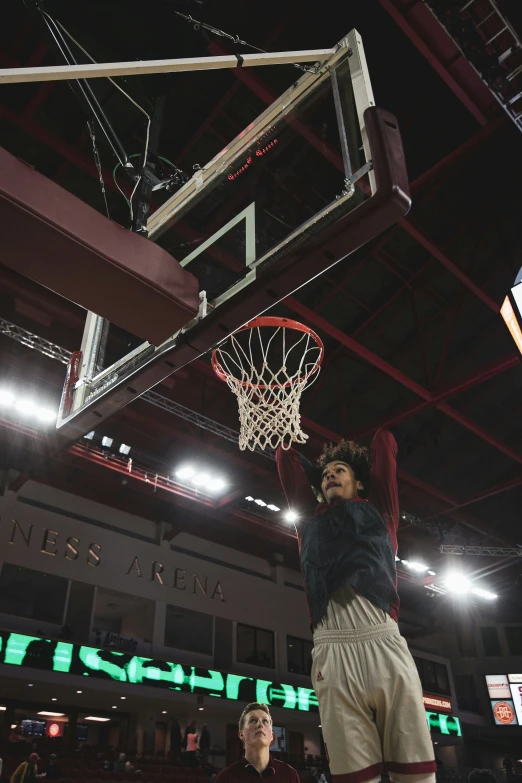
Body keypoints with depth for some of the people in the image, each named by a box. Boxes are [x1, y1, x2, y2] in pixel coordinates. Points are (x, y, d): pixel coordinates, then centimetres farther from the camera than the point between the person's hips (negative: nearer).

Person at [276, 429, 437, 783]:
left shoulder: (377, 510, 23)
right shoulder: (311, 519, 27)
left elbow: (385, 444, 29)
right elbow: (286, 458, 34)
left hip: (383, 641, -1)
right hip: (332, 648, 1)